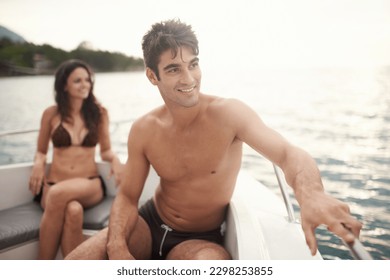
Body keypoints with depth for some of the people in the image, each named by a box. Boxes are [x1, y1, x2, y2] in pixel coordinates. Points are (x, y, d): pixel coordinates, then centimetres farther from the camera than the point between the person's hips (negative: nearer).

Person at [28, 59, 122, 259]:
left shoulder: (99, 112, 6)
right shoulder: (51, 113, 6)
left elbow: (105, 150, 13)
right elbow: (41, 151, 16)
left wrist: (114, 159, -11)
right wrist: (38, 164, -8)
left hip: (90, 185, 0)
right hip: (54, 184, 0)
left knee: (59, 194, -36)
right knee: (73, 211, -36)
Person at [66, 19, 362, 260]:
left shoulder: (229, 113, -19)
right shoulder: (143, 130, -9)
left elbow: (290, 154, -33)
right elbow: (127, 197, -4)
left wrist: (310, 194, -56)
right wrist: (117, 246, -23)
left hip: (200, 239, -2)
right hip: (151, 222, 3)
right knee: (78, 260, -13)